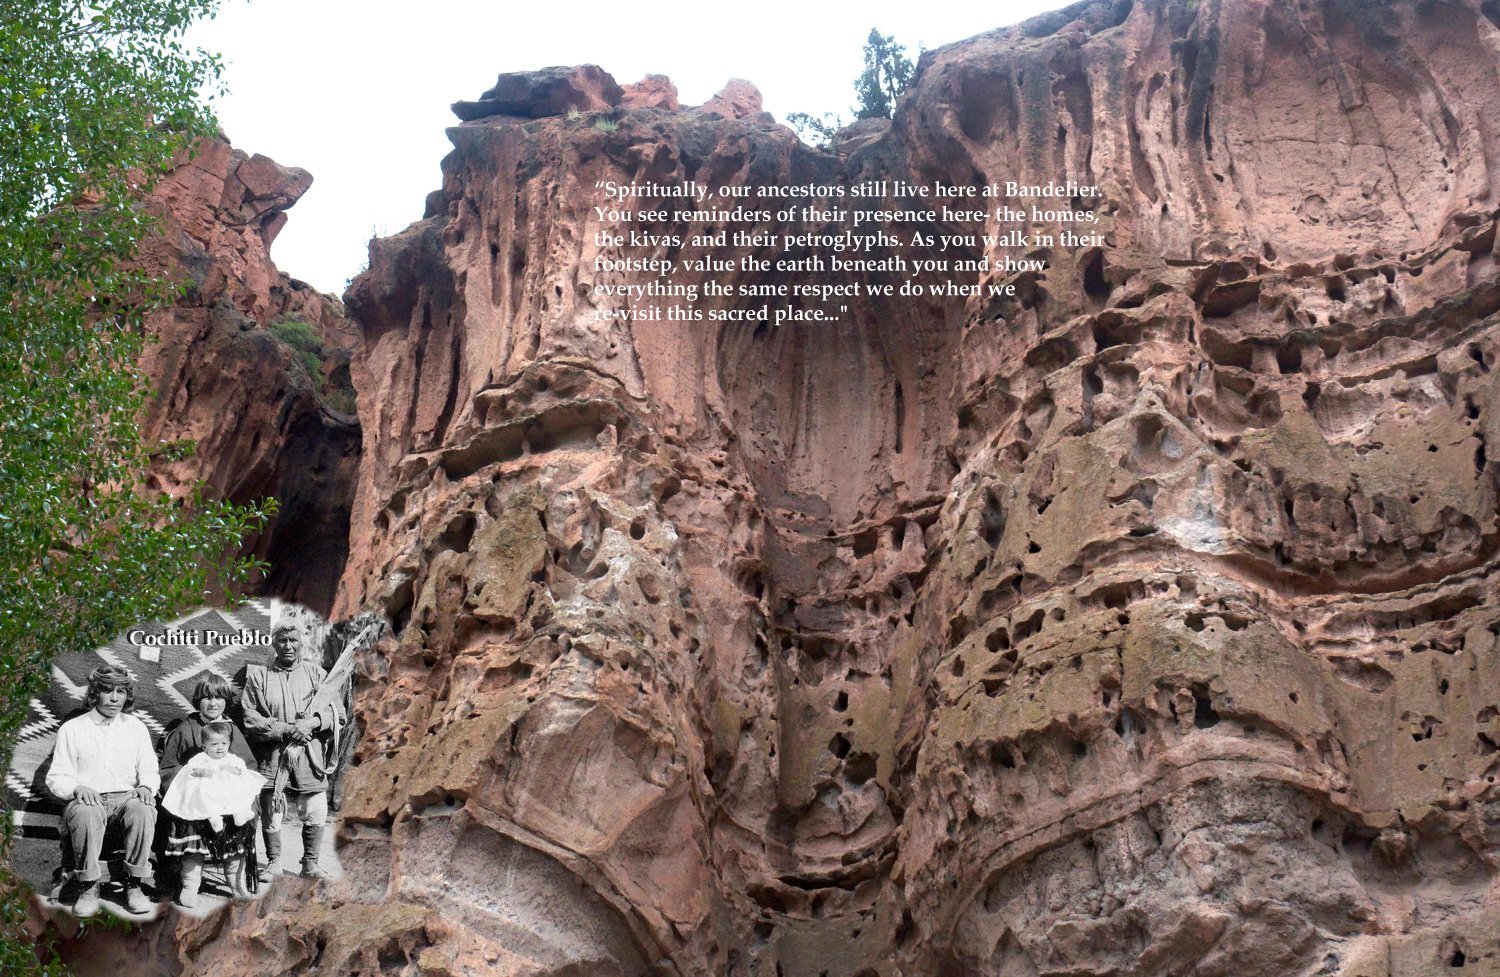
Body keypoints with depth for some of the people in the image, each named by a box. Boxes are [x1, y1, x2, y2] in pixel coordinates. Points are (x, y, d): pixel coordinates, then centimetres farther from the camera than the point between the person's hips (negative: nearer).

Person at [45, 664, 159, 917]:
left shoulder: (136, 728, 15)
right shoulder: (72, 729, 8)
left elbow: (150, 771, 14)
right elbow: (56, 778, 4)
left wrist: (145, 786, -10)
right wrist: (78, 788, -18)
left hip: (126, 798, 2)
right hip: (88, 800, -1)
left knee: (143, 809, -34)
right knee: (87, 814, -38)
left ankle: (134, 885, -23)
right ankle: (89, 887, -22)